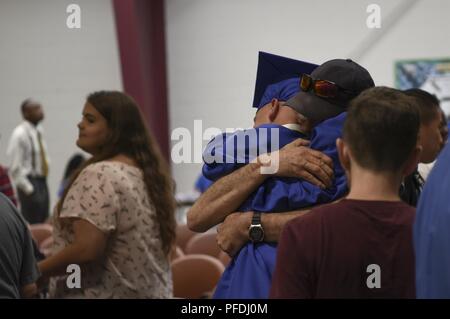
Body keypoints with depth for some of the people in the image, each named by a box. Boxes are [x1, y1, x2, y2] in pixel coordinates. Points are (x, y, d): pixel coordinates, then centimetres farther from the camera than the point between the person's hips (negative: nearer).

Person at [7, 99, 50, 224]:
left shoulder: (39, 130, 8)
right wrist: (27, 188, -17)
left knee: (43, 224, 12)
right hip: (30, 182, -8)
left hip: (42, 182, 8)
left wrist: (43, 181, 16)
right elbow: (15, 167, -18)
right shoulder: (20, 134, -17)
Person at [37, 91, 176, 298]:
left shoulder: (100, 175, -17)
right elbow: (162, 244, 16)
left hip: (103, 294, -9)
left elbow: (86, 249, -24)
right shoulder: (148, 171, 10)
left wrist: (35, 273, -12)